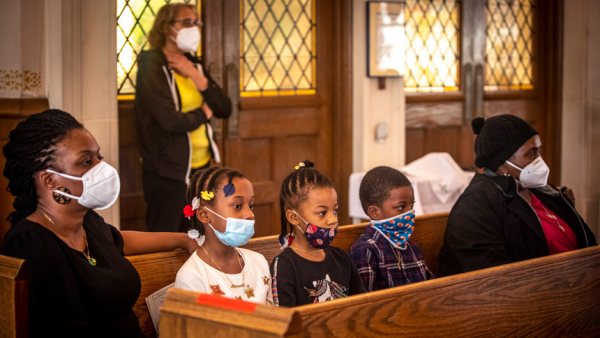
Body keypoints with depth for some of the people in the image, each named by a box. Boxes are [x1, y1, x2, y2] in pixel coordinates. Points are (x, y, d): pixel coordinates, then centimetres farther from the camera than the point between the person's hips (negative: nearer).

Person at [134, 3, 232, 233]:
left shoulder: (193, 65, 11)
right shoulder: (152, 67, -11)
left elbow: (225, 110, 3)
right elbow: (171, 121, -22)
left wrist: (195, 76, -9)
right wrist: (204, 112, -4)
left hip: (201, 167, 7)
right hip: (168, 171, -7)